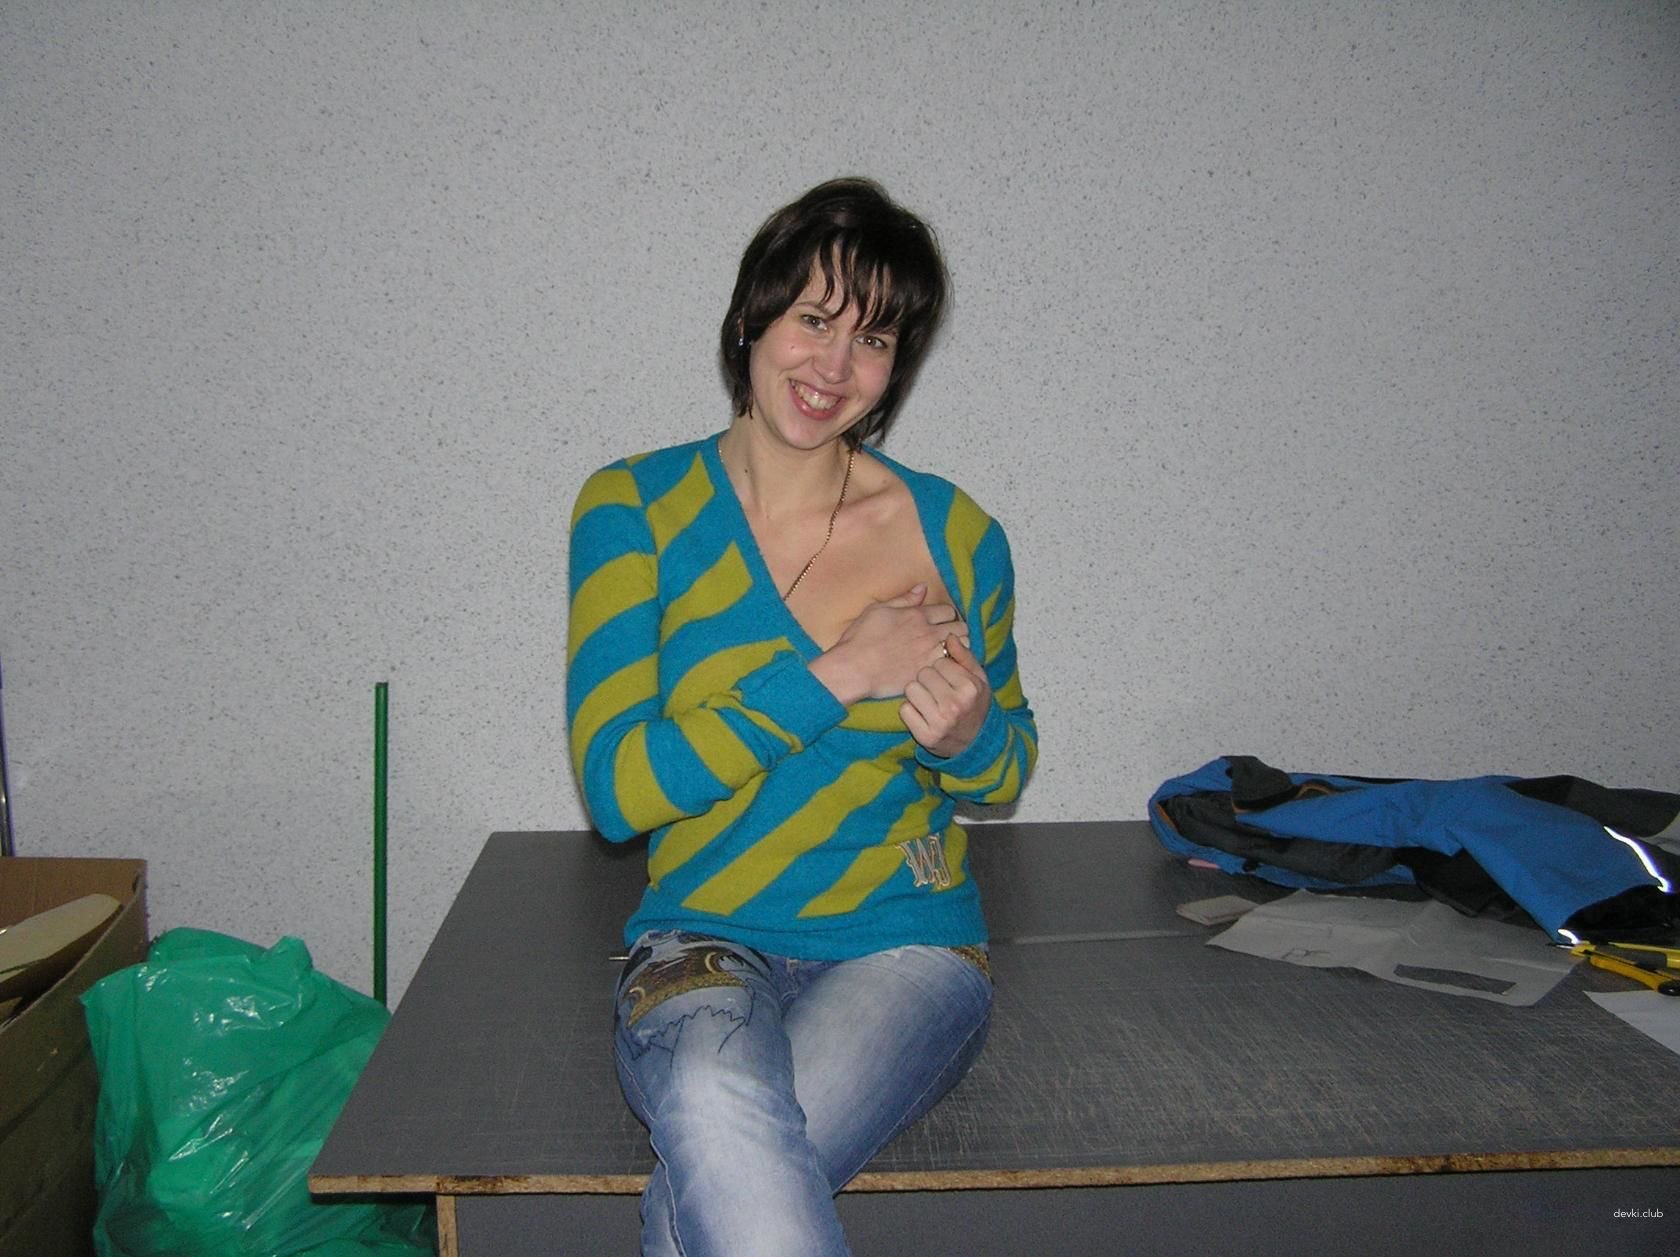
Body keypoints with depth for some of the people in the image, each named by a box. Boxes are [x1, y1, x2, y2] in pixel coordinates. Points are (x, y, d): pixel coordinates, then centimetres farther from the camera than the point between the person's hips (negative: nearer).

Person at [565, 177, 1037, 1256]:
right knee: (717, 1110, -34)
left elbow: (1004, 781, 16)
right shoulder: (634, 510, -1)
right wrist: (836, 674, -14)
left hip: (908, 946, 0)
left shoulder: (955, 534, 3)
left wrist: (971, 736, -9)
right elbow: (617, 787, -9)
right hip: (704, 944, 0)